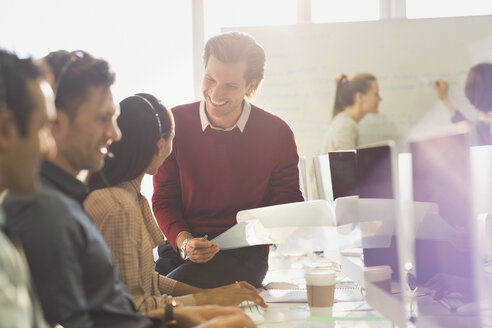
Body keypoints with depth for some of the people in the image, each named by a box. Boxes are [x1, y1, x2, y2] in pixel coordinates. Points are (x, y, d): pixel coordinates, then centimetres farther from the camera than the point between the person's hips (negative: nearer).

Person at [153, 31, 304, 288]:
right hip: (181, 246, 2)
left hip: (244, 251, -2)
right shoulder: (175, 124, 3)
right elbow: (164, 199, 6)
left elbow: (287, 201, 12)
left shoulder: (277, 133, 1)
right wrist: (183, 241, -13)